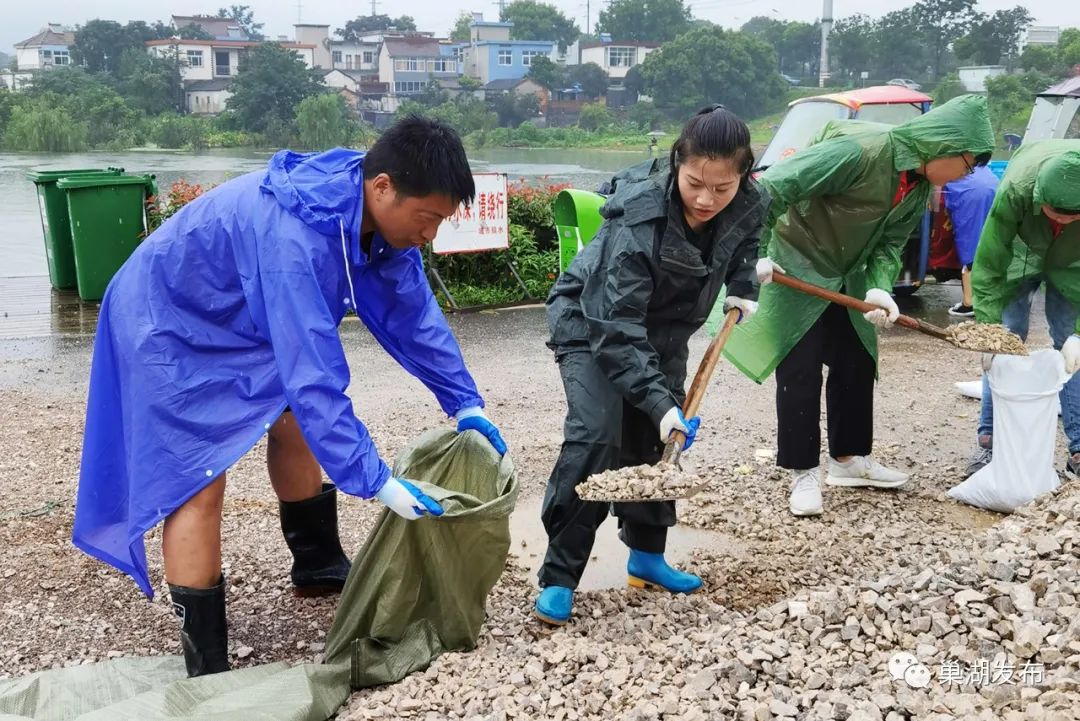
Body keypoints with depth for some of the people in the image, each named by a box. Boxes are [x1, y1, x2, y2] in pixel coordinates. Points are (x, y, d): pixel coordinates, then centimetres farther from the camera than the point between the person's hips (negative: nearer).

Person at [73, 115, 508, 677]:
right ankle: (205, 673, -6)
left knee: (293, 427, 17)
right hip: (170, 326, -9)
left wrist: (465, 403, -3)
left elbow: (412, 314, -2)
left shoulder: (374, 214, -13)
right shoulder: (291, 237, -40)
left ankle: (318, 565, 38)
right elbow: (313, 376, -40)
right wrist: (375, 482, -38)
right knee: (197, 481, -12)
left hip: (242, 325, 9)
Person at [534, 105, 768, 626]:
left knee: (655, 439, 8)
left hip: (664, 328, 6)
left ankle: (646, 555, 26)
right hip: (592, 323, -6)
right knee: (596, 436, -19)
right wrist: (659, 401, -43)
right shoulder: (639, 220, -37)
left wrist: (743, 288, -4)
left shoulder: (746, 205, -18)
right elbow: (616, 329, -37)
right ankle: (557, 578, -12)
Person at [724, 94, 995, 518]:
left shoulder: (920, 188, -2)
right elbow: (773, 188, -33)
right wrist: (758, 255, -32)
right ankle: (803, 474, 7)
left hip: (845, 278, 9)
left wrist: (878, 288, -20)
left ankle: (848, 458, 27)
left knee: (857, 366, 12)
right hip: (794, 269, -8)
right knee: (800, 371, -5)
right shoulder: (860, 150, -30)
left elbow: (889, 246, -1)